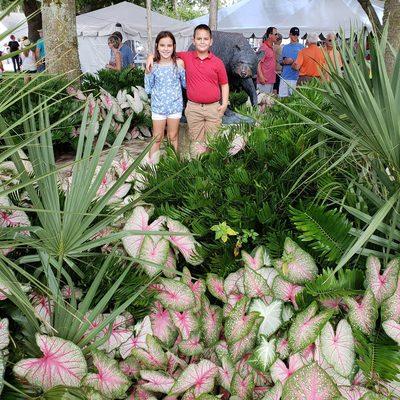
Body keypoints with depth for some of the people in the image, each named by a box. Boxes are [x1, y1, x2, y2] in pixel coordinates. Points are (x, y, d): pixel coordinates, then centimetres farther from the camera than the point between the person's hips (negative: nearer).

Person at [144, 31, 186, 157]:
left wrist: (181, 69, -9)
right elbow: (148, 89, 0)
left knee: (173, 137, 11)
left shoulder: (179, 64, -5)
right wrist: (148, 73, -11)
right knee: (157, 138, 6)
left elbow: (185, 84, 2)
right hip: (158, 106, 0)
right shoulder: (153, 66, -5)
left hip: (175, 105, 0)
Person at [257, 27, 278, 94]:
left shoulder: (271, 47, 16)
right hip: (264, 81, -9)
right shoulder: (263, 47, -12)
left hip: (271, 81, 9)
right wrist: (261, 77, -24)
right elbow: (258, 63, -17)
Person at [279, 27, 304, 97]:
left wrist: (294, 62, -15)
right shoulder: (285, 47, 15)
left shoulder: (301, 47, 3)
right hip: (284, 76, 3)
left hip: (295, 76, -3)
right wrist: (285, 61, -6)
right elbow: (280, 61, 16)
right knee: (282, 96, 3)